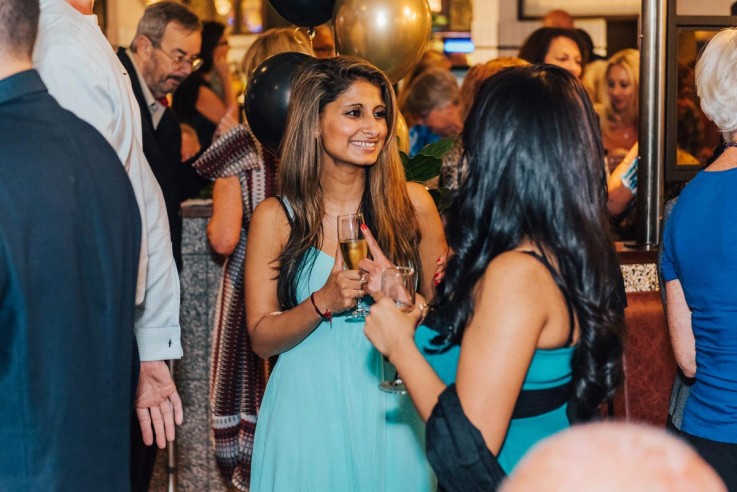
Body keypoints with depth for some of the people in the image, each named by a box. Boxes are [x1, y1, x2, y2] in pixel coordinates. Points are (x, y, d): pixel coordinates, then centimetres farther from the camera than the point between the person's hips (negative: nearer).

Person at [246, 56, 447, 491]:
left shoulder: (413, 204, -2)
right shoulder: (276, 218, -5)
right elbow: (262, 338, -4)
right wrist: (323, 303, -20)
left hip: (391, 409, 1)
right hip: (310, 411, -1)